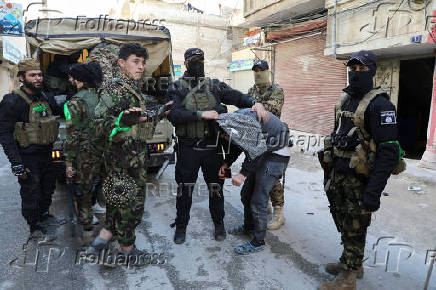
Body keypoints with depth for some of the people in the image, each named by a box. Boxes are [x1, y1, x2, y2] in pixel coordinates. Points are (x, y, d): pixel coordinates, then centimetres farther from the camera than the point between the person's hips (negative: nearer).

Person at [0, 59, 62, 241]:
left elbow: (57, 110, 26)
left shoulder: (44, 98, 6)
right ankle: (35, 230, 21)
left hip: (46, 153, 8)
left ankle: (44, 216, 44)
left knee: (48, 186, 21)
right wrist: (16, 164, -22)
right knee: (31, 193, 5)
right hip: (28, 158, -7)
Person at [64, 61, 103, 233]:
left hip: (85, 156, -5)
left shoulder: (75, 103, -14)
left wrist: (69, 162, -8)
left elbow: (72, 136, -15)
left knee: (83, 191, 13)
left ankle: (86, 224, 26)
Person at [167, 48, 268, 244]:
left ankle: (219, 224, 31)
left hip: (212, 147, 2)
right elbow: (173, 115, -14)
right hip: (188, 148, -2)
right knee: (185, 189, 10)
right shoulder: (177, 88, 1)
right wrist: (201, 114, -23)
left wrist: (254, 102, -21)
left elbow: (236, 96, -1)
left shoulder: (214, 86, 9)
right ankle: (181, 226, 29)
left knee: (215, 187, 12)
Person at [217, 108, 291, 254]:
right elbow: (237, 145, 12)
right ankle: (249, 227, 38)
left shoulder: (249, 118, -28)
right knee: (246, 194, 16)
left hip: (276, 155, -9)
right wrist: (226, 163, 2)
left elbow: (256, 149, -28)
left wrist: (243, 173, -28)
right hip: (262, 154, 9)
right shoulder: (234, 118, 0)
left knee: (258, 201, -7)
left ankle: (258, 242, 10)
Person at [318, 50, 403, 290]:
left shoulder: (379, 104, -16)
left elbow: (389, 152, -22)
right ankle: (350, 262, 41)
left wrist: (373, 194, -26)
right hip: (338, 174, 8)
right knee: (343, 222, 20)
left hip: (360, 179, -7)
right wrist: (329, 170, 17)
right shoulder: (344, 99, 9)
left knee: (354, 228, 6)